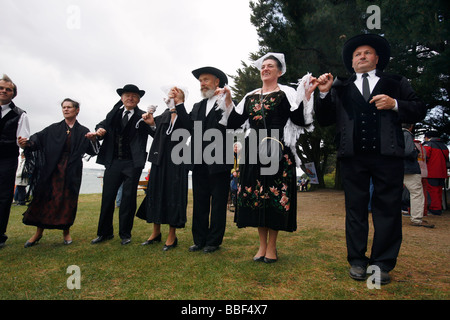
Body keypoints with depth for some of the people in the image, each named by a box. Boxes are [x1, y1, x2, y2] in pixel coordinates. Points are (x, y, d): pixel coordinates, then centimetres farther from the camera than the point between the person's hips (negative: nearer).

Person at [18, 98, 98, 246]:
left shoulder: (83, 132, 8)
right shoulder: (53, 129, 9)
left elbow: (92, 151, 2)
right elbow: (38, 139, -5)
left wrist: (93, 140, -17)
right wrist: (26, 144, -25)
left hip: (72, 172, -1)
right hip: (52, 170, 1)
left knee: (68, 200, 1)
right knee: (45, 198, 3)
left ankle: (66, 231, 17)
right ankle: (39, 232, 19)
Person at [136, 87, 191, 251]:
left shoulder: (183, 114, -3)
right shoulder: (164, 114, 16)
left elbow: (186, 127, -26)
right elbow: (157, 136, 19)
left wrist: (178, 104, -22)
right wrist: (151, 124, 4)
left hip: (175, 160, -7)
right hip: (159, 159, 7)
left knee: (172, 194, -2)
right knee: (156, 193, 11)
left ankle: (172, 236, 11)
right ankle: (156, 232, 26)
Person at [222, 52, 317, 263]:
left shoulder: (286, 94, 5)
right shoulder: (250, 97, 18)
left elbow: (300, 120, -6)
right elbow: (235, 122, 14)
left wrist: (306, 96, -16)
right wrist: (228, 101, 8)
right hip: (254, 152, 5)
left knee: (275, 197, -3)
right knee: (255, 196, 4)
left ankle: (272, 247, 12)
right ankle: (262, 245, 18)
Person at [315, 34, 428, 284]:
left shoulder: (396, 84, 16)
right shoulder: (340, 89, 17)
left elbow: (420, 111, 10)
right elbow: (324, 121, 8)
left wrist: (395, 104, -7)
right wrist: (324, 94, -4)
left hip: (388, 155, 0)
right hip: (353, 157, 1)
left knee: (388, 209, 2)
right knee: (355, 209, 5)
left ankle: (382, 264, 14)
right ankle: (358, 261, 16)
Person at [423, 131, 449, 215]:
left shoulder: (428, 144, -7)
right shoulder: (444, 145, 17)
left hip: (432, 173, -8)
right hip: (442, 172, 8)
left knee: (433, 190, -5)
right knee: (439, 190, 13)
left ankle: (435, 209, -5)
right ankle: (439, 208, 19)